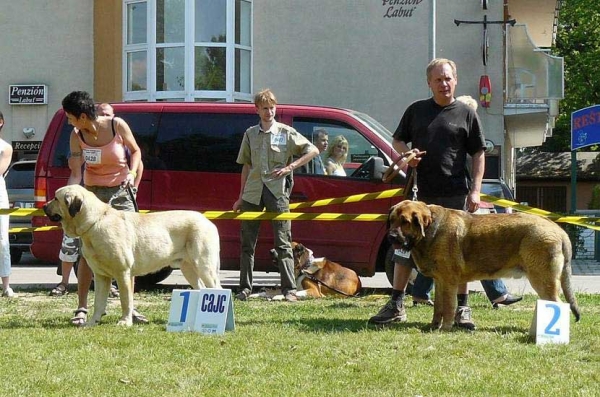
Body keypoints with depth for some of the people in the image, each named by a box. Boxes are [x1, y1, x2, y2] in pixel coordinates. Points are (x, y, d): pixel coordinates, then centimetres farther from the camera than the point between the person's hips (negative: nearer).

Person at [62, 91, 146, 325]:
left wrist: (132, 172, -14)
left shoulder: (117, 125, -12)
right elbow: (75, 173, -10)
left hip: (121, 193, 0)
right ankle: (82, 308, -4)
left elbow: (135, 151, 2)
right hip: (92, 194, 0)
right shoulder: (77, 136, -9)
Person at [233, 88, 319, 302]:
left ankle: (289, 289, -7)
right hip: (253, 193, 4)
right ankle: (245, 288, 9)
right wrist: (241, 197, 13)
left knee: (283, 243, -5)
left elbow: (313, 150, 1)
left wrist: (289, 167, -8)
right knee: (247, 242, 4)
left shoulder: (286, 132, 3)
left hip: (277, 191, -4)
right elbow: (246, 166, 16)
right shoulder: (250, 134, 12)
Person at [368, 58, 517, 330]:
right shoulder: (416, 110, 10)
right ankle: (396, 306, 13)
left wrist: (475, 190, -5)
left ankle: (462, 308, 7)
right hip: (420, 193, 2)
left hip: (455, 195, -2)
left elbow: (478, 154, 5)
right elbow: (397, 140, 19)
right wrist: (406, 152, -4)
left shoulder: (466, 114, 5)